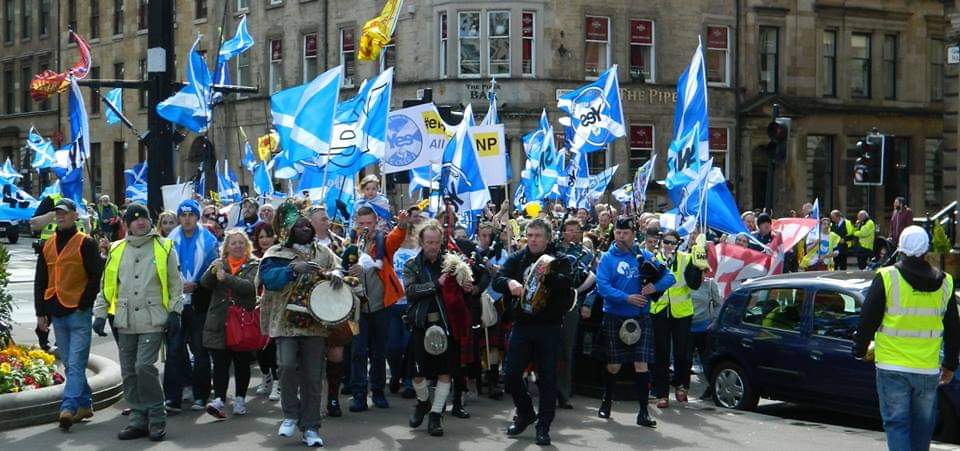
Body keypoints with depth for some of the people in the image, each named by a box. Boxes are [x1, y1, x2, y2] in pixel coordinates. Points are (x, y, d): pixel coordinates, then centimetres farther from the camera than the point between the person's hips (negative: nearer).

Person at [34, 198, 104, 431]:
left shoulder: (86, 243, -3)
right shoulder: (48, 246, 14)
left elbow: (96, 276, -6)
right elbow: (40, 281, 16)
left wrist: (84, 304, -10)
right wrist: (41, 312, 11)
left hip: (79, 313, -6)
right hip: (57, 313, 6)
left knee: (75, 364, -10)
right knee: (70, 364, 10)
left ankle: (68, 407, -16)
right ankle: (84, 404, 18)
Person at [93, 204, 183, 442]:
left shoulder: (163, 247, 2)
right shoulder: (117, 250, 11)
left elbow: (175, 283, 2)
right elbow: (106, 285, 15)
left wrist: (174, 312, -4)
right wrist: (100, 313, 8)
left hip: (153, 320, -4)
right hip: (125, 321, 4)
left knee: (145, 366, -14)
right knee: (129, 372, 6)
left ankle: (157, 418, -2)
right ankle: (138, 420, 15)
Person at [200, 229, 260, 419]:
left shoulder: (254, 265, 3)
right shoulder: (219, 263, 12)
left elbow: (250, 286, -15)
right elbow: (205, 283, -3)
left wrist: (226, 277, -25)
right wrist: (212, 271, -24)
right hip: (219, 322, 1)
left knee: (242, 363, 7)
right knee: (220, 362, -7)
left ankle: (240, 400, 18)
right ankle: (219, 400, -13)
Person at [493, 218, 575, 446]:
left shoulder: (559, 260, 0)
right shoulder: (516, 259, 7)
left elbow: (567, 282, -18)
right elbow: (497, 280, -6)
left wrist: (549, 275, -37)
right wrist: (509, 282, -29)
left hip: (549, 327, -3)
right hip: (522, 325, 3)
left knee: (547, 377, 0)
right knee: (512, 375, 4)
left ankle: (544, 426, 11)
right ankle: (525, 413, 28)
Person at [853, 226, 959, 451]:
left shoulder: (886, 278, -9)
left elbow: (867, 320, -6)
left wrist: (860, 350, 10)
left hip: (892, 368, -3)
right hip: (928, 371, 3)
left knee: (896, 424, 2)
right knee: (922, 427, 15)